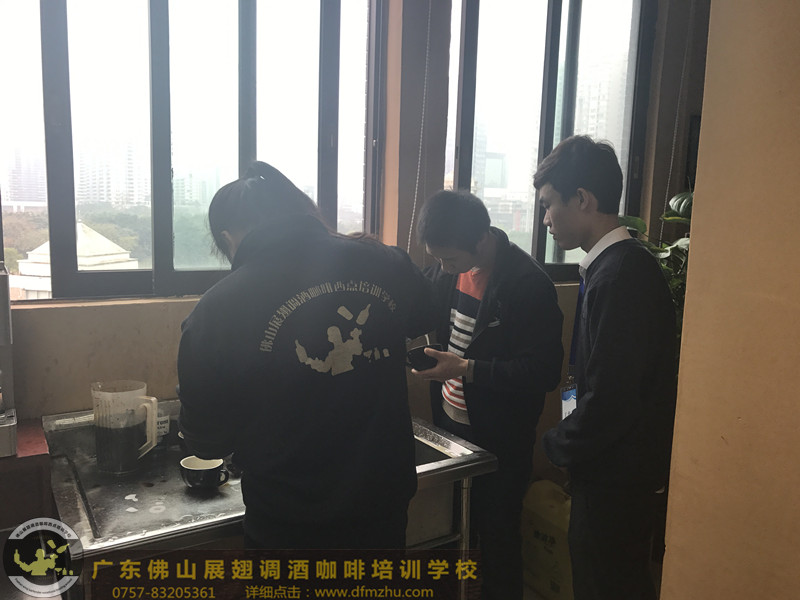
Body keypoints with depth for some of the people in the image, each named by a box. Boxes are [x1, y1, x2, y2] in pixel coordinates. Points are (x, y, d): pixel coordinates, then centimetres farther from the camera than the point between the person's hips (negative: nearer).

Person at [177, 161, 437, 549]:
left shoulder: (217, 310, -20)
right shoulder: (385, 265, -11)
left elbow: (205, 443, -9)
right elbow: (425, 318, 12)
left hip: (289, 527, -3)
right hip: (385, 506, 4)